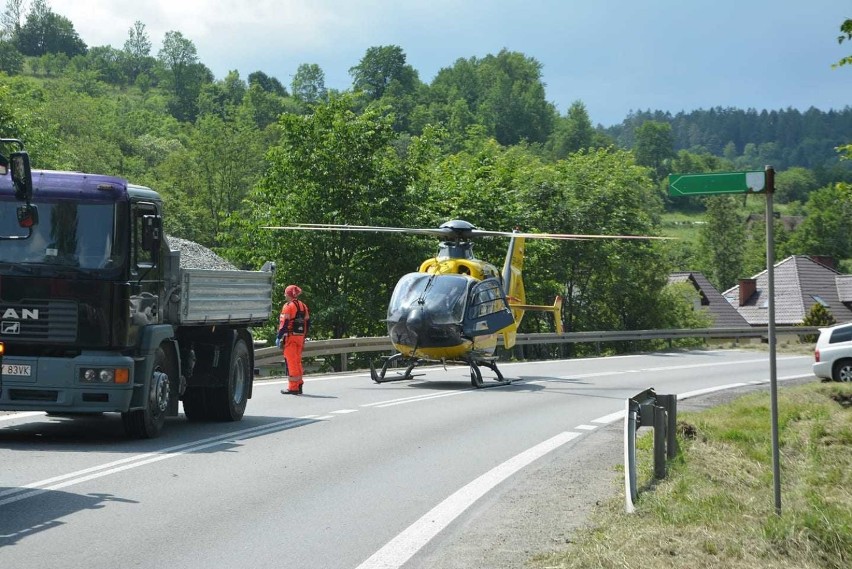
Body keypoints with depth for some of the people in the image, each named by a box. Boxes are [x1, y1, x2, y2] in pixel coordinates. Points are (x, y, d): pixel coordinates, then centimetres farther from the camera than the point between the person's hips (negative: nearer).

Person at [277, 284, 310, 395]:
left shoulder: (288, 306, -10)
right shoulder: (303, 306, 13)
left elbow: (284, 323, -15)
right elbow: (307, 323, 15)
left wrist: (280, 337, -12)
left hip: (290, 336, -8)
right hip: (300, 337, 8)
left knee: (291, 362, -5)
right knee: (298, 361, 15)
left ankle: (293, 387, -6)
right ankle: (299, 385, 17)